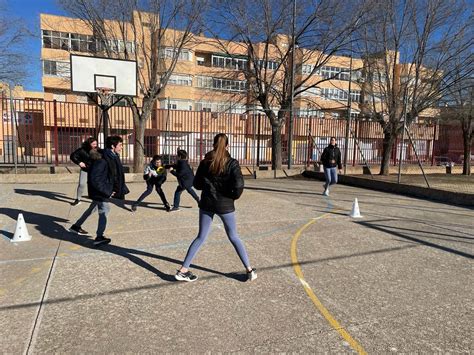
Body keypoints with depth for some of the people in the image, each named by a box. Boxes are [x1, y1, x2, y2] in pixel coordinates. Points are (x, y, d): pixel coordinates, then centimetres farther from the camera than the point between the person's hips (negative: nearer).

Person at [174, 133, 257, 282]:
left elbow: (197, 184, 5)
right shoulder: (232, 163, -10)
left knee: (201, 237, 14)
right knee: (234, 237, 13)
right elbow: (238, 186, -18)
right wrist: (233, 196, 1)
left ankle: (183, 270, 14)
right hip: (225, 205, -2)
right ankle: (250, 270, 19)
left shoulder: (205, 162, 0)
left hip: (206, 204, 3)